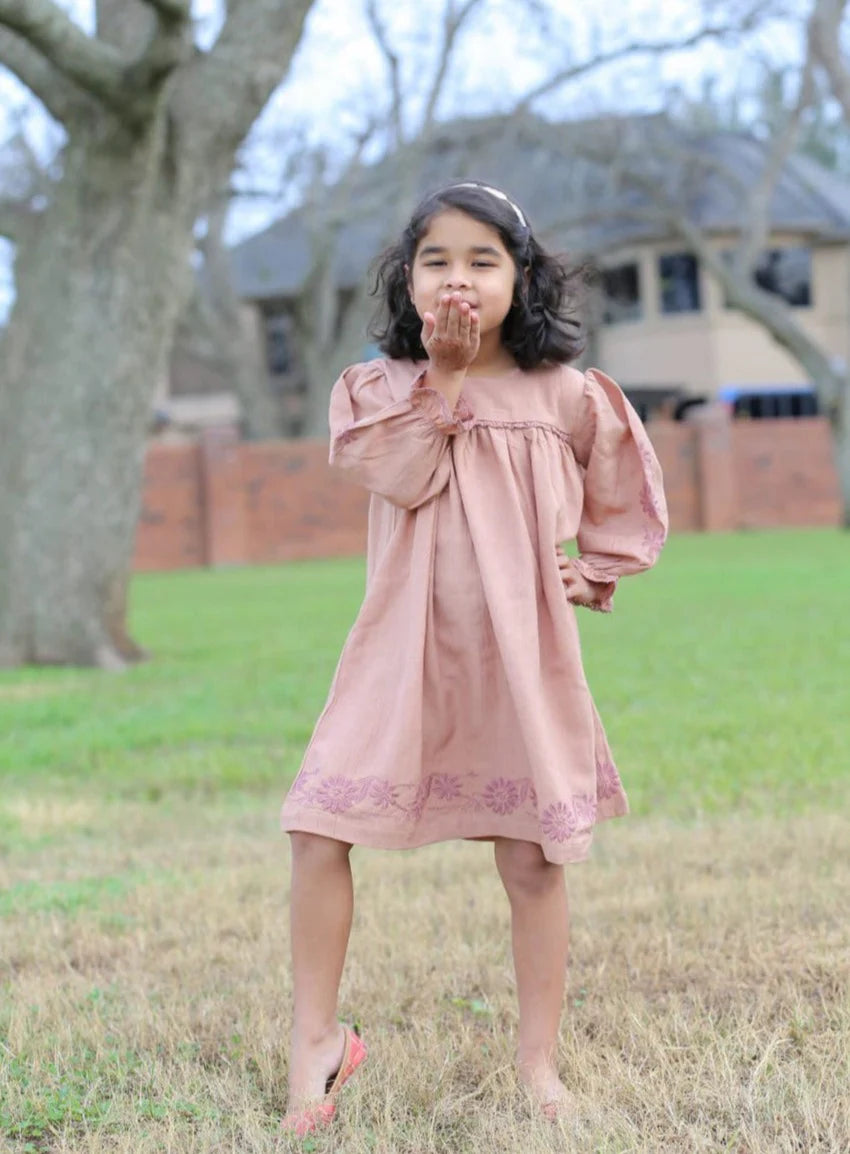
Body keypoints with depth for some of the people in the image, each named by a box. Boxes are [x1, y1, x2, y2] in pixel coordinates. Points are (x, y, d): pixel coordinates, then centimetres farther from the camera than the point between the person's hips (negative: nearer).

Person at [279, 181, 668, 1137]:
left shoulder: (565, 396, 1)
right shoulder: (378, 387, 2)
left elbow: (626, 509, 13)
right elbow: (406, 477, -17)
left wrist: (588, 575, 0)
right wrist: (444, 376, -16)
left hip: (519, 655, 0)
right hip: (402, 650, 1)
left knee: (531, 859, 5)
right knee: (318, 832, -6)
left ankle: (538, 1057, 21)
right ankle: (316, 1041, 9)